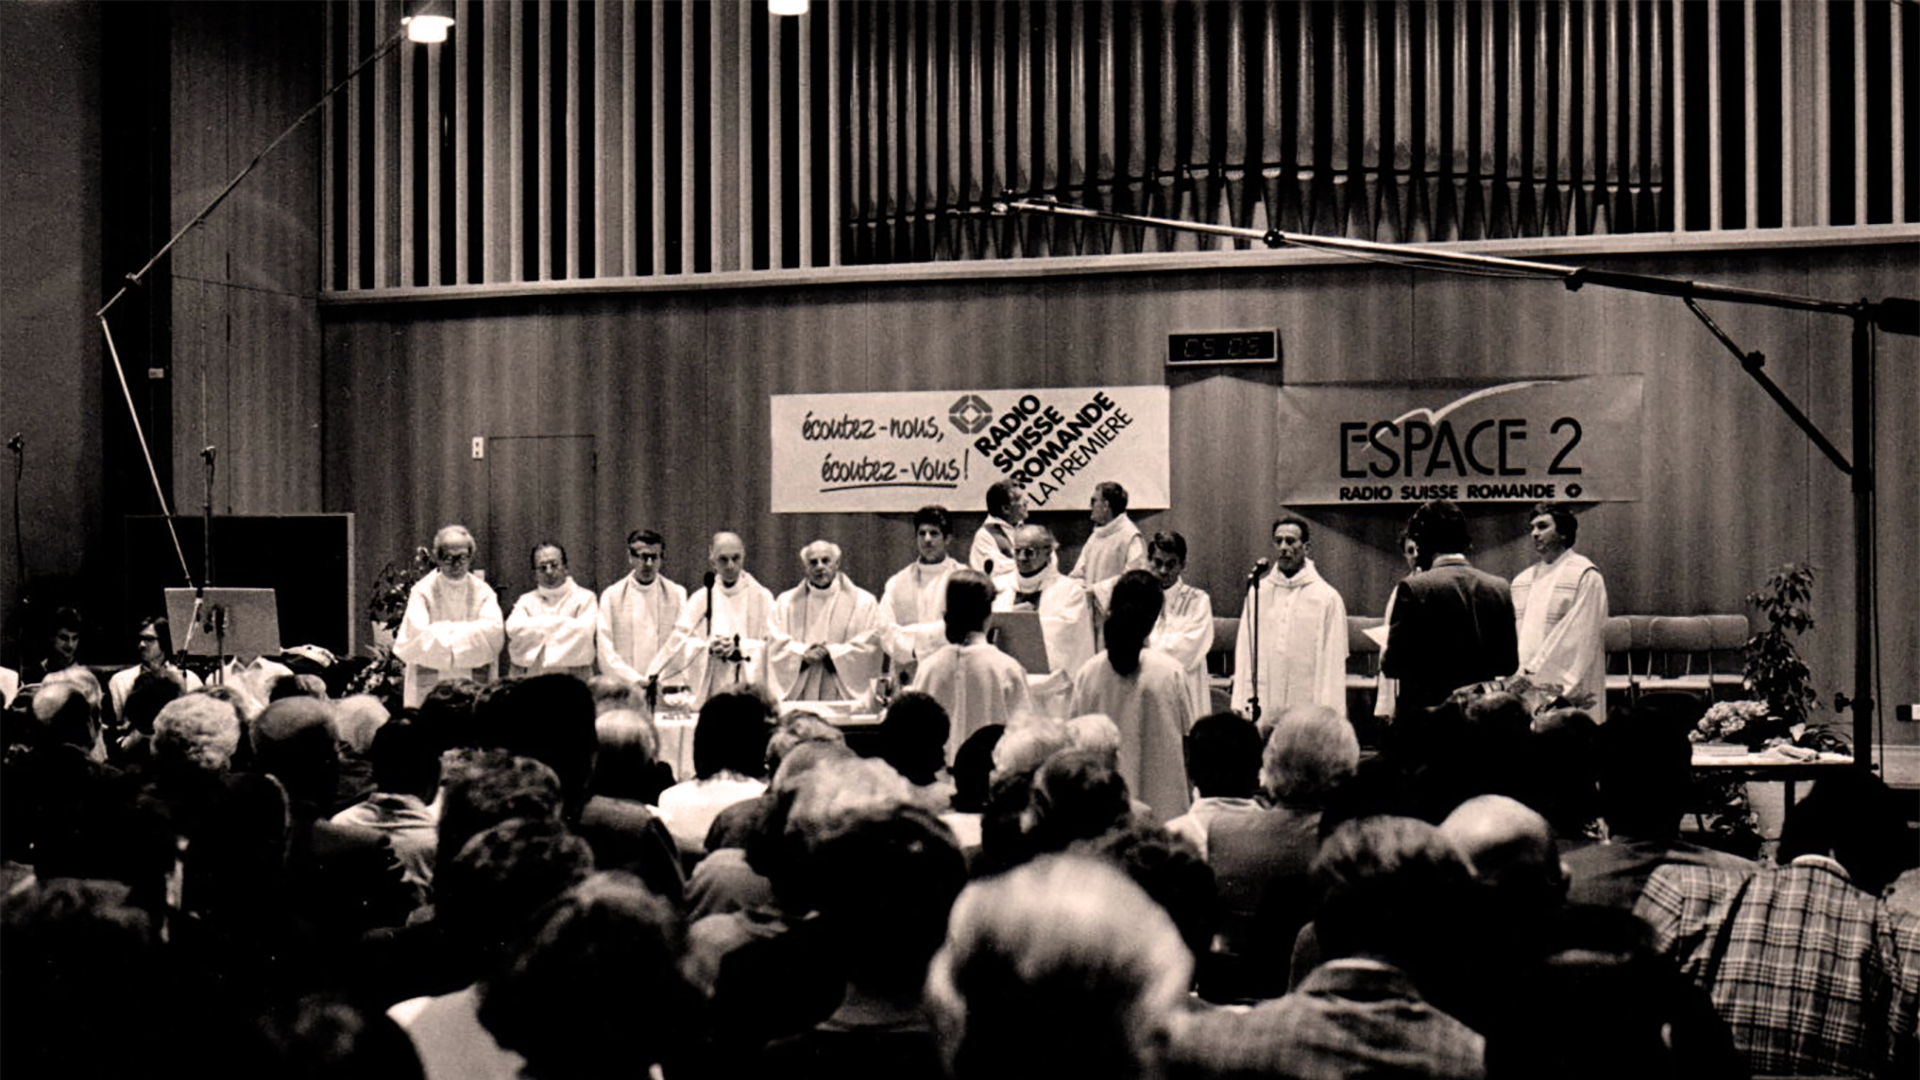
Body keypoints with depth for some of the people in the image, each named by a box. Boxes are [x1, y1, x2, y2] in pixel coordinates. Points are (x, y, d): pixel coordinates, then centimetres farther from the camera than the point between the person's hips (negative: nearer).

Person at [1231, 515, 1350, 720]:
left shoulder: (1328, 598, 2)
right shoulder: (1258, 591, 11)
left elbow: (1332, 663, 0)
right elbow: (1244, 651, 11)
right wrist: (1240, 702, 3)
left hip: (1308, 710, -2)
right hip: (1262, 708, 2)